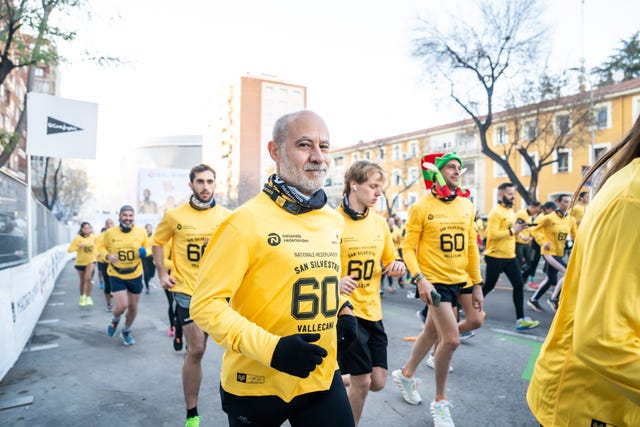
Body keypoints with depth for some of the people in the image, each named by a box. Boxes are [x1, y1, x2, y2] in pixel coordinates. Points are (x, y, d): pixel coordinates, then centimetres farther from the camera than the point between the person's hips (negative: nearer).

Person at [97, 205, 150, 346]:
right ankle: (115, 320, 27)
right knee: (122, 306, -12)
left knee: (133, 307, 13)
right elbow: (102, 247, 5)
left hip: (135, 275, 2)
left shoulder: (141, 232, -6)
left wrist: (144, 251, -17)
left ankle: (126, 331, 40)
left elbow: (148, 247, 6)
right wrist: (107, 256, -15)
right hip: (116, 275, -2)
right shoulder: (110, 233, -9)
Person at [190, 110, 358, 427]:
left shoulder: (334, 220, 2)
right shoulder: (247, 221, -17)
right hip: (256, 385, -4)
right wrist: (270, 348, -25)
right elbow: (205, 304, -16)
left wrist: (344, 312, 2)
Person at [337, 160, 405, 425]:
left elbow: (389, 262, 17)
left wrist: (397, 266, -6)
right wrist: (334, 282, -30)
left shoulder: (380, 223, 6)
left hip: (373, 311, 6)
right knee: (362, 382, 1)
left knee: (377, 382, 10)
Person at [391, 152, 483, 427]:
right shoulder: (421, 207, -10)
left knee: (432, 332, 17)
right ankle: (440, 402, 13)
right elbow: (408, 248, -9)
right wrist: (419, 279, -21)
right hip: (434, 280, -6)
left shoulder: (467, 205, 5)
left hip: (457, 280, 6)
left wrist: (477, 283, 9)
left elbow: (471, 246, 10)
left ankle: (406, 374, 41)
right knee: (451, 339, -9)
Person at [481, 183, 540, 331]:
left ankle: (520, 319, 7)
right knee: (488, 286, 5)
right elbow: (493, 234, -25)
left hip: (510, 256, 8)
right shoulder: (496, 212, -16)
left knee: (519, 285, 2)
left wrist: (519, 229, 1)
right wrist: (513, 230, -21)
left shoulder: (511, 210, 12)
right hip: (495, 257, -8)